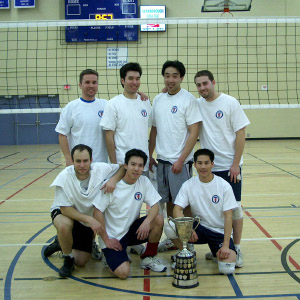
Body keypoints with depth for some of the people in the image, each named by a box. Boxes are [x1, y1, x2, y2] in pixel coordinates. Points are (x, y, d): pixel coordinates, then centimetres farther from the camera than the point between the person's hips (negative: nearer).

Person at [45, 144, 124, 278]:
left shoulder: (100, 169, -24)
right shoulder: (65, 177, -30)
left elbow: (123, 168, -10)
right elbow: (65, 209, -27)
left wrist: (114, 179, -31)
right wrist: (90, 219, -38)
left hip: (88, 220, 3)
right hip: (64, 213, -3)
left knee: (81, 262, 3)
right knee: (64, 225, -40)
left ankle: (63, 243, 35)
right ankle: (68, 259, -11)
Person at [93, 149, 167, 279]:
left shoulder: (144, 181, -2)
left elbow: (155, 205, -4)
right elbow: (98, 212, -14)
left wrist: (147, 221, -26)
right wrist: (106, 240, -15)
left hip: (131, 230, 5)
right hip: (112, 237, -4)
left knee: (158, 219, -20)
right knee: (123, 272, -23)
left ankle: (148, 258, 1)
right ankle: (110, 256, 12)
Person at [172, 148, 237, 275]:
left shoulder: (224, 186, -9)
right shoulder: (188, 185, -5)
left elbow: (228, 217, -10)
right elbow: (177, 210, -12)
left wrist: (226, 245, -19)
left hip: (220, 231, -1)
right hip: (199, 228, 1)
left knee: (227, 268, -25)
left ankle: (217, 253, 12)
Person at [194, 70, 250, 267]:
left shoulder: (230, 102, -7)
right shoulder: (197, 105, 3)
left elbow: (240, 133, -7)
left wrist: (236, 164, -12)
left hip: (229, 165, -3)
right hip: (207, 166, 4)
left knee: (234, 207, 3)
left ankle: (236, 248, 16)